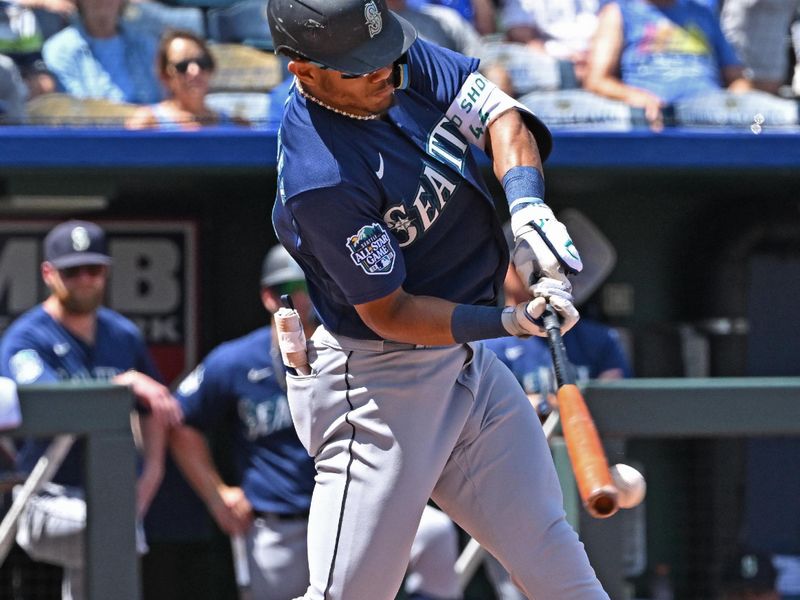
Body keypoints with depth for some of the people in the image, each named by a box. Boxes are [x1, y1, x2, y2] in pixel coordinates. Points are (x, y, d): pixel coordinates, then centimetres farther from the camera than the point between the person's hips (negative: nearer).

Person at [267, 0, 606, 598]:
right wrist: (507, 321, -30)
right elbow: (389, 314, -21)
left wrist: (528, 206, -22)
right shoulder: (320, 181, -28)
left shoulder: (405, 60, -6)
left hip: (466, 363, 9)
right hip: (375, 380, -8)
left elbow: (500, 116, -3)